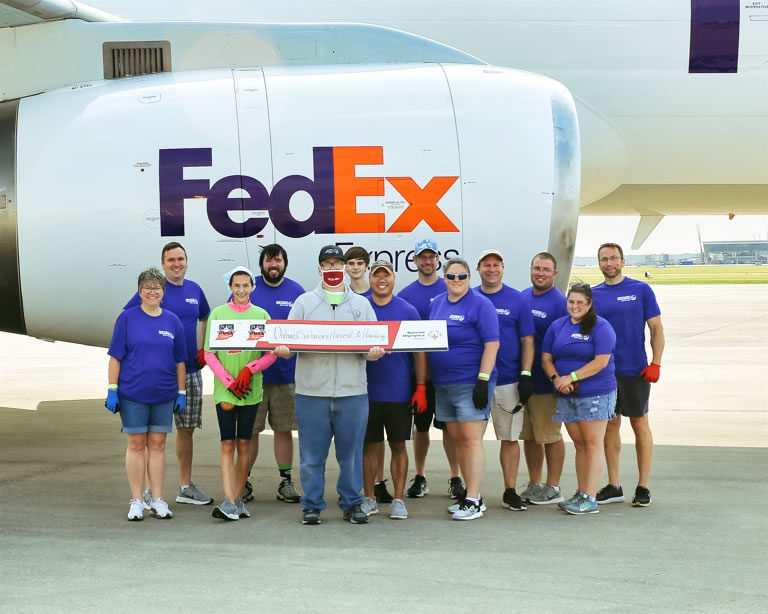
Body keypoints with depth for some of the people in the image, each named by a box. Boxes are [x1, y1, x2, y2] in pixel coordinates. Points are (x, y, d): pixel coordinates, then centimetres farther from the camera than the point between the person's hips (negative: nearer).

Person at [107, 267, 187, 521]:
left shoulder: (172, 321, 6)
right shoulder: (127, 318, -1)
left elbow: (180, 361, 10)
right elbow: (115, 357, -2)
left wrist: (181, 393, 7)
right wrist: (112, 391, -6)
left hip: (163, 395, 2)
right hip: (132, 394, -2)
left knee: (157, 445, 7)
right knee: (136, 445, 4)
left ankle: (157, 500, 13)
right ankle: (136, 501, 10)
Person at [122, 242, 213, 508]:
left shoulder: (194, 289, 9)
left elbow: (206, 319, 26)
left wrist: (204, 349, 13)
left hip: (191, 370, 5)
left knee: (187, 428, 11)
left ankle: (186, 486, 21)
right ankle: (151, 490, 3)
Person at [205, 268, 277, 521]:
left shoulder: (261, 315, 6)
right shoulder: (218, 313, 3)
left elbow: (271, 354, 4)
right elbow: (209, 354, 1)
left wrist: (249, 369, -12)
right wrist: (229, 383, -8)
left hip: (251, 391, 2)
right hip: (224, 391, -1)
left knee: (244, 444, 5)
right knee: (227, 444, -7)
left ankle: (238, 499, 12)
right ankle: (229, 501, -12)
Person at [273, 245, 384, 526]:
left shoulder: (362, 304, 14)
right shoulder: (304, 302, 12)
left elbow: (375, 342, 8)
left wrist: (375, 351, -15)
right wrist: (283, 348, -16)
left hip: (352, 391, 1)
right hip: (312, 391, -1)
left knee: (351, 453, 5)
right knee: (312, 454, 2)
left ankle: (352, 503, 16)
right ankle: (312, 505, 12)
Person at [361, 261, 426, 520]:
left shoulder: (408, 311, 1)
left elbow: (420, 352, 1)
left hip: (399, 393, -1)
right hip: (366, 391, 1)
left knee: (398, 446, 5)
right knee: (369, 445, 7)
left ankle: (398, 500, 13)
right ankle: (369, 498, 17)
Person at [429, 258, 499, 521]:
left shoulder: (480, 304, -7)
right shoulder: (436, 304, 13)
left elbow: (492, 344, -13)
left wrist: (483, 380, -19)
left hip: (471, 384, -7)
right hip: (443, 385, 7)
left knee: (471, 440, -8)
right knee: (457, 440, 10)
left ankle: (473, 502, -7)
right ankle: (474, 495, 19)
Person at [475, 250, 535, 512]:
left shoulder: (517, 300, 3)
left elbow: (527, 341, 3)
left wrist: (526, 376, -6)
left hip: (508, 380, -1)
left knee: (509, 437, 4)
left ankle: (510, 492, 12)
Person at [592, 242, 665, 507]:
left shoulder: (641, 290, -1)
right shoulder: (593, 294, 6)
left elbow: (656, 329, -1)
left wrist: (655, 364, -10)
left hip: (635, 371, -3)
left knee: (640, 425, 3)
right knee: (611, 425, 8)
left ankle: (643, 487, 9)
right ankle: (613, 486, 16)